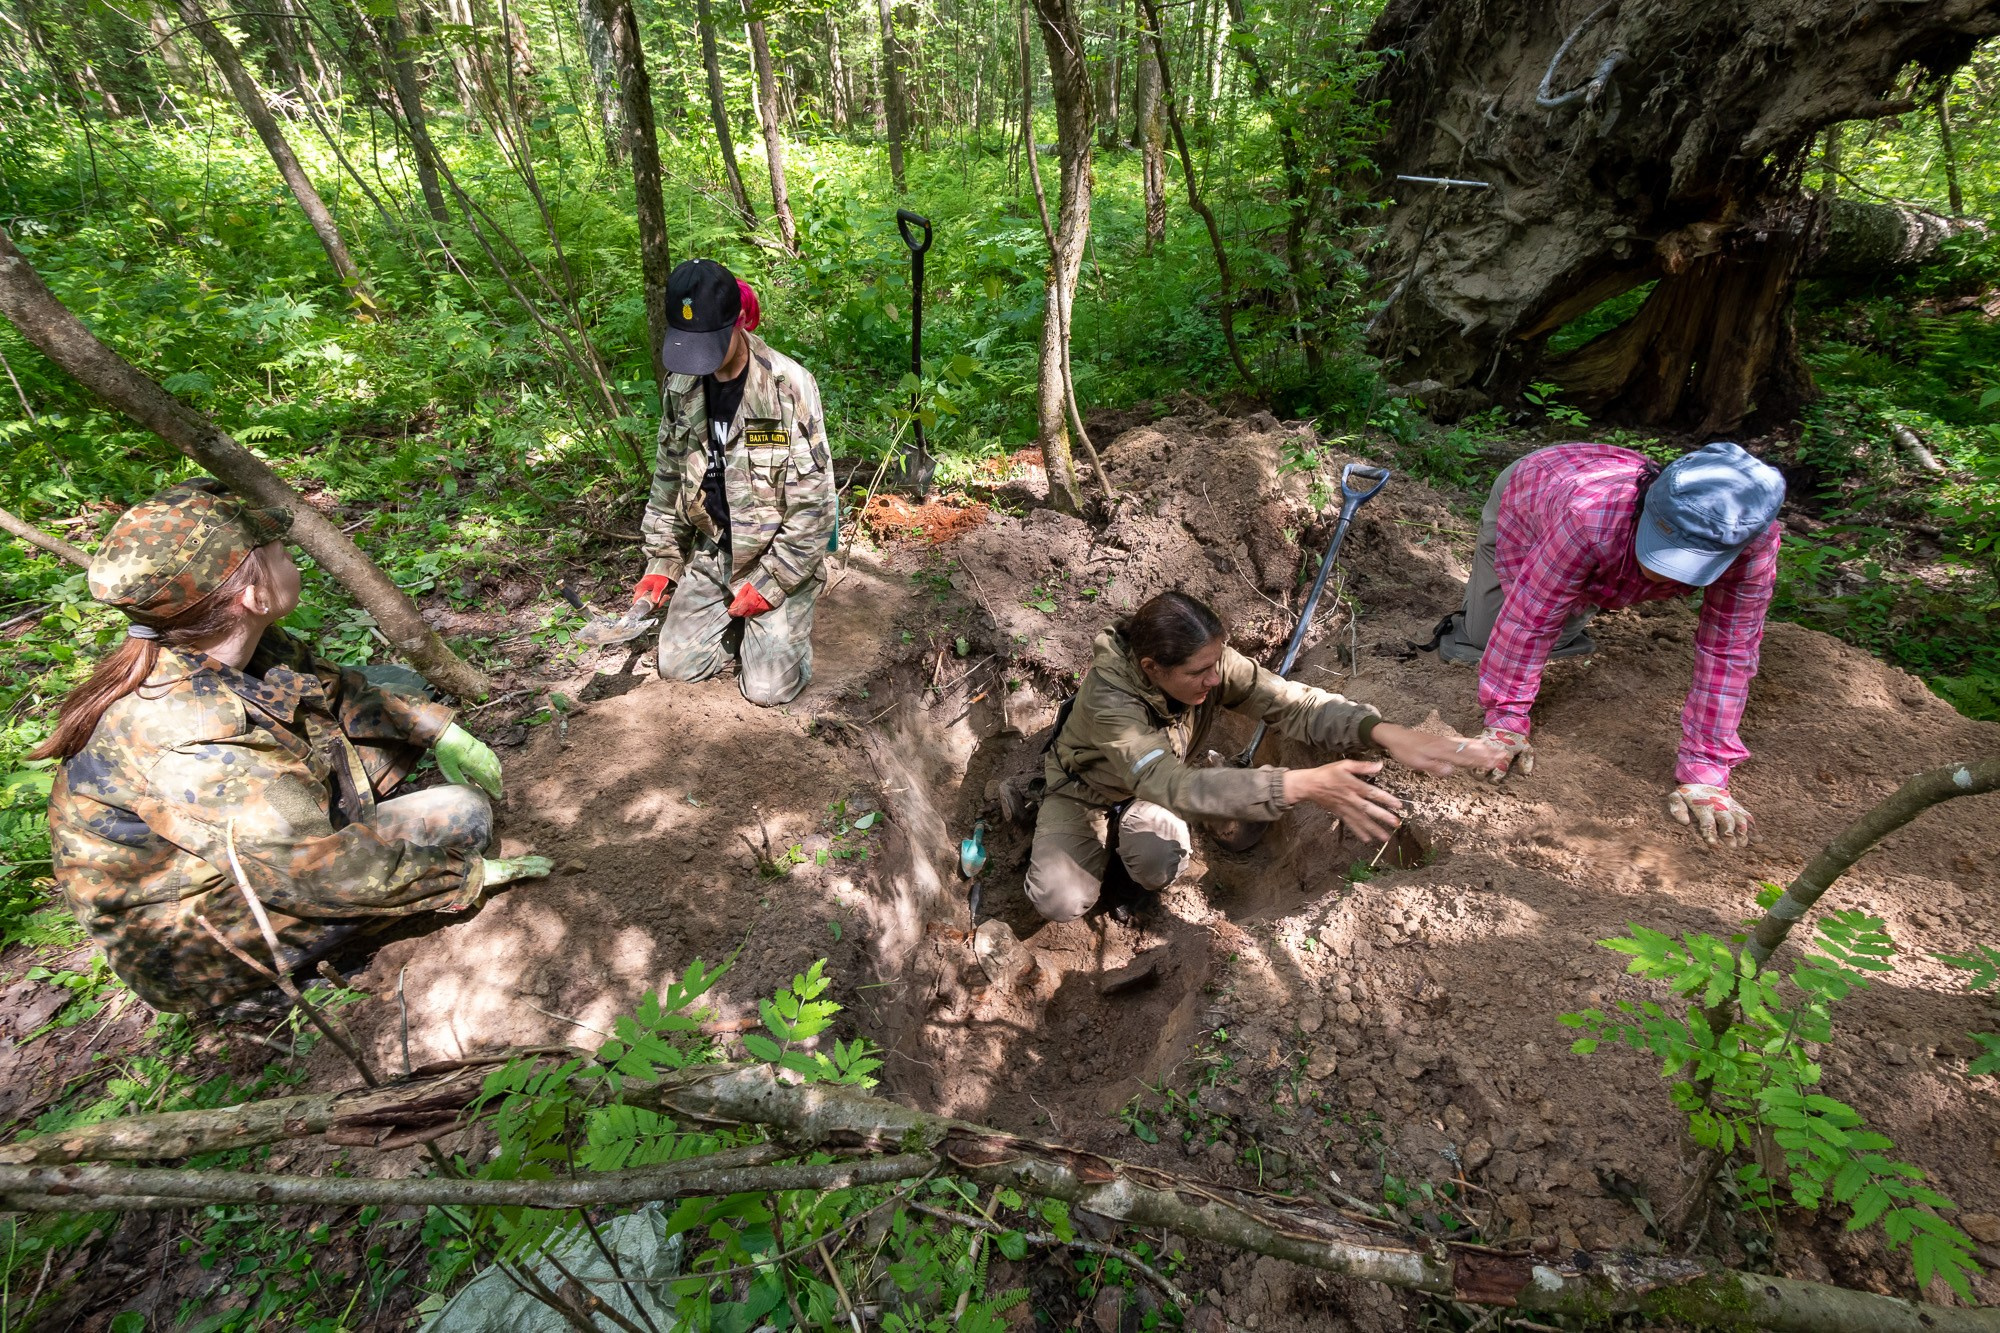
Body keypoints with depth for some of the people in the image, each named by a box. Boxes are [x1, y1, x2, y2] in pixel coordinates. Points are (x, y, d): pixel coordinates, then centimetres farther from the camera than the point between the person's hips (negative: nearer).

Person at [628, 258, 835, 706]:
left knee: (768, 686, -9)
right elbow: (669, 478, 11)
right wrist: (662, 561, 6)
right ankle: (736, 621, 27)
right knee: (677, 665, 0)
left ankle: (785, 619, 21)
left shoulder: (790, 385, -19)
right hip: (712, 554, 5)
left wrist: (770, 583, -18)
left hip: (780, 557, -5)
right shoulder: (682, 386, -1)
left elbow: (813, 500, -18)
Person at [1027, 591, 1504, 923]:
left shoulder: (1210, 663, -26)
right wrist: (1302, 785, -62)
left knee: (1160, 867, -27)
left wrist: (1384, 732, -48)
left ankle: (1126, 829, 9)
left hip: (1147, 785, 4)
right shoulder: (1108, 697, -43)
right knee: (1061, 903, -22)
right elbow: (1174, 784, -53)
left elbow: (1290, 701, -30)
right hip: (1085, 788, -3)